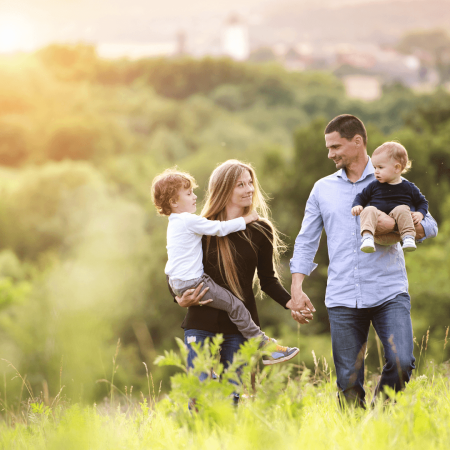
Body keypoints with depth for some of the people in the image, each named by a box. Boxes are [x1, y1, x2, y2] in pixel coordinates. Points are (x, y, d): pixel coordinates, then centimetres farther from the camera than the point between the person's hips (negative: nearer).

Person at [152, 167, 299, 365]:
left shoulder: (175, 223, 17)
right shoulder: (189, 221, -15)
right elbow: (220, 228, -14)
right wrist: (245, 219, -3)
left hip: (177, 283, 11)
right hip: (192, 283, -11)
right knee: (234, 305, -9)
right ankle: (264, 347, -9)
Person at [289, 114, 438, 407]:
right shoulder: (323, 189, 15)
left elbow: (429, 226, 5)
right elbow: (306, 241, 16)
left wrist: (393, 225, -14)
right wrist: (297, 289, 5)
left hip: (389, 293, -2)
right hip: (343, 298, 2)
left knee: (401, 362, -17)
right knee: (349, 383, 0)